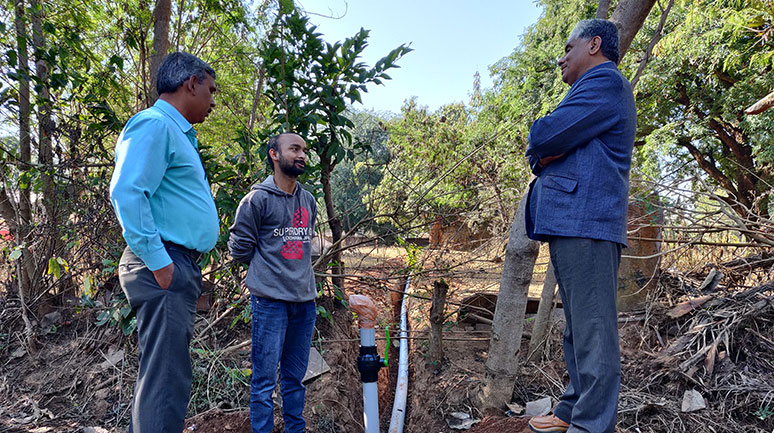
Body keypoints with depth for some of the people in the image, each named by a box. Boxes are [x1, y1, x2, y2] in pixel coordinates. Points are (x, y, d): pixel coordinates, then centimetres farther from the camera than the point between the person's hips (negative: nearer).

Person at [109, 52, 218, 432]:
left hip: (178, 269, 10)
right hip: (164, 270, -10)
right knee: (165, 380, -8)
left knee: (161, 375, 17)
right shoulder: (155, 124, -9)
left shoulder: (176, 132, 23)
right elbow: (126, 192, -21)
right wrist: (158, 261, -22)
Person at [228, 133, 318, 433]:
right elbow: (239, 247, -3)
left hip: (305, 298, 6)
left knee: (295, 375, 15)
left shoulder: (309, 201, 12)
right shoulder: (257, 199, -7)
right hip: (270, 299, -5)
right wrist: (268, 270, 5)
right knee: (265, 377, 2)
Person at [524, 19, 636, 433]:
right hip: (571, 223, 11)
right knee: (578, 328, 13)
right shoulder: (596, 89, 30)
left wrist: (538, 146, 6)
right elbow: (543, 149, 22)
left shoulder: (605, 81, -4)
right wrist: (545, 153, 0)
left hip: (586, 222, -11)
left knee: (592, 329, -9)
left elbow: (543, 138, -16)